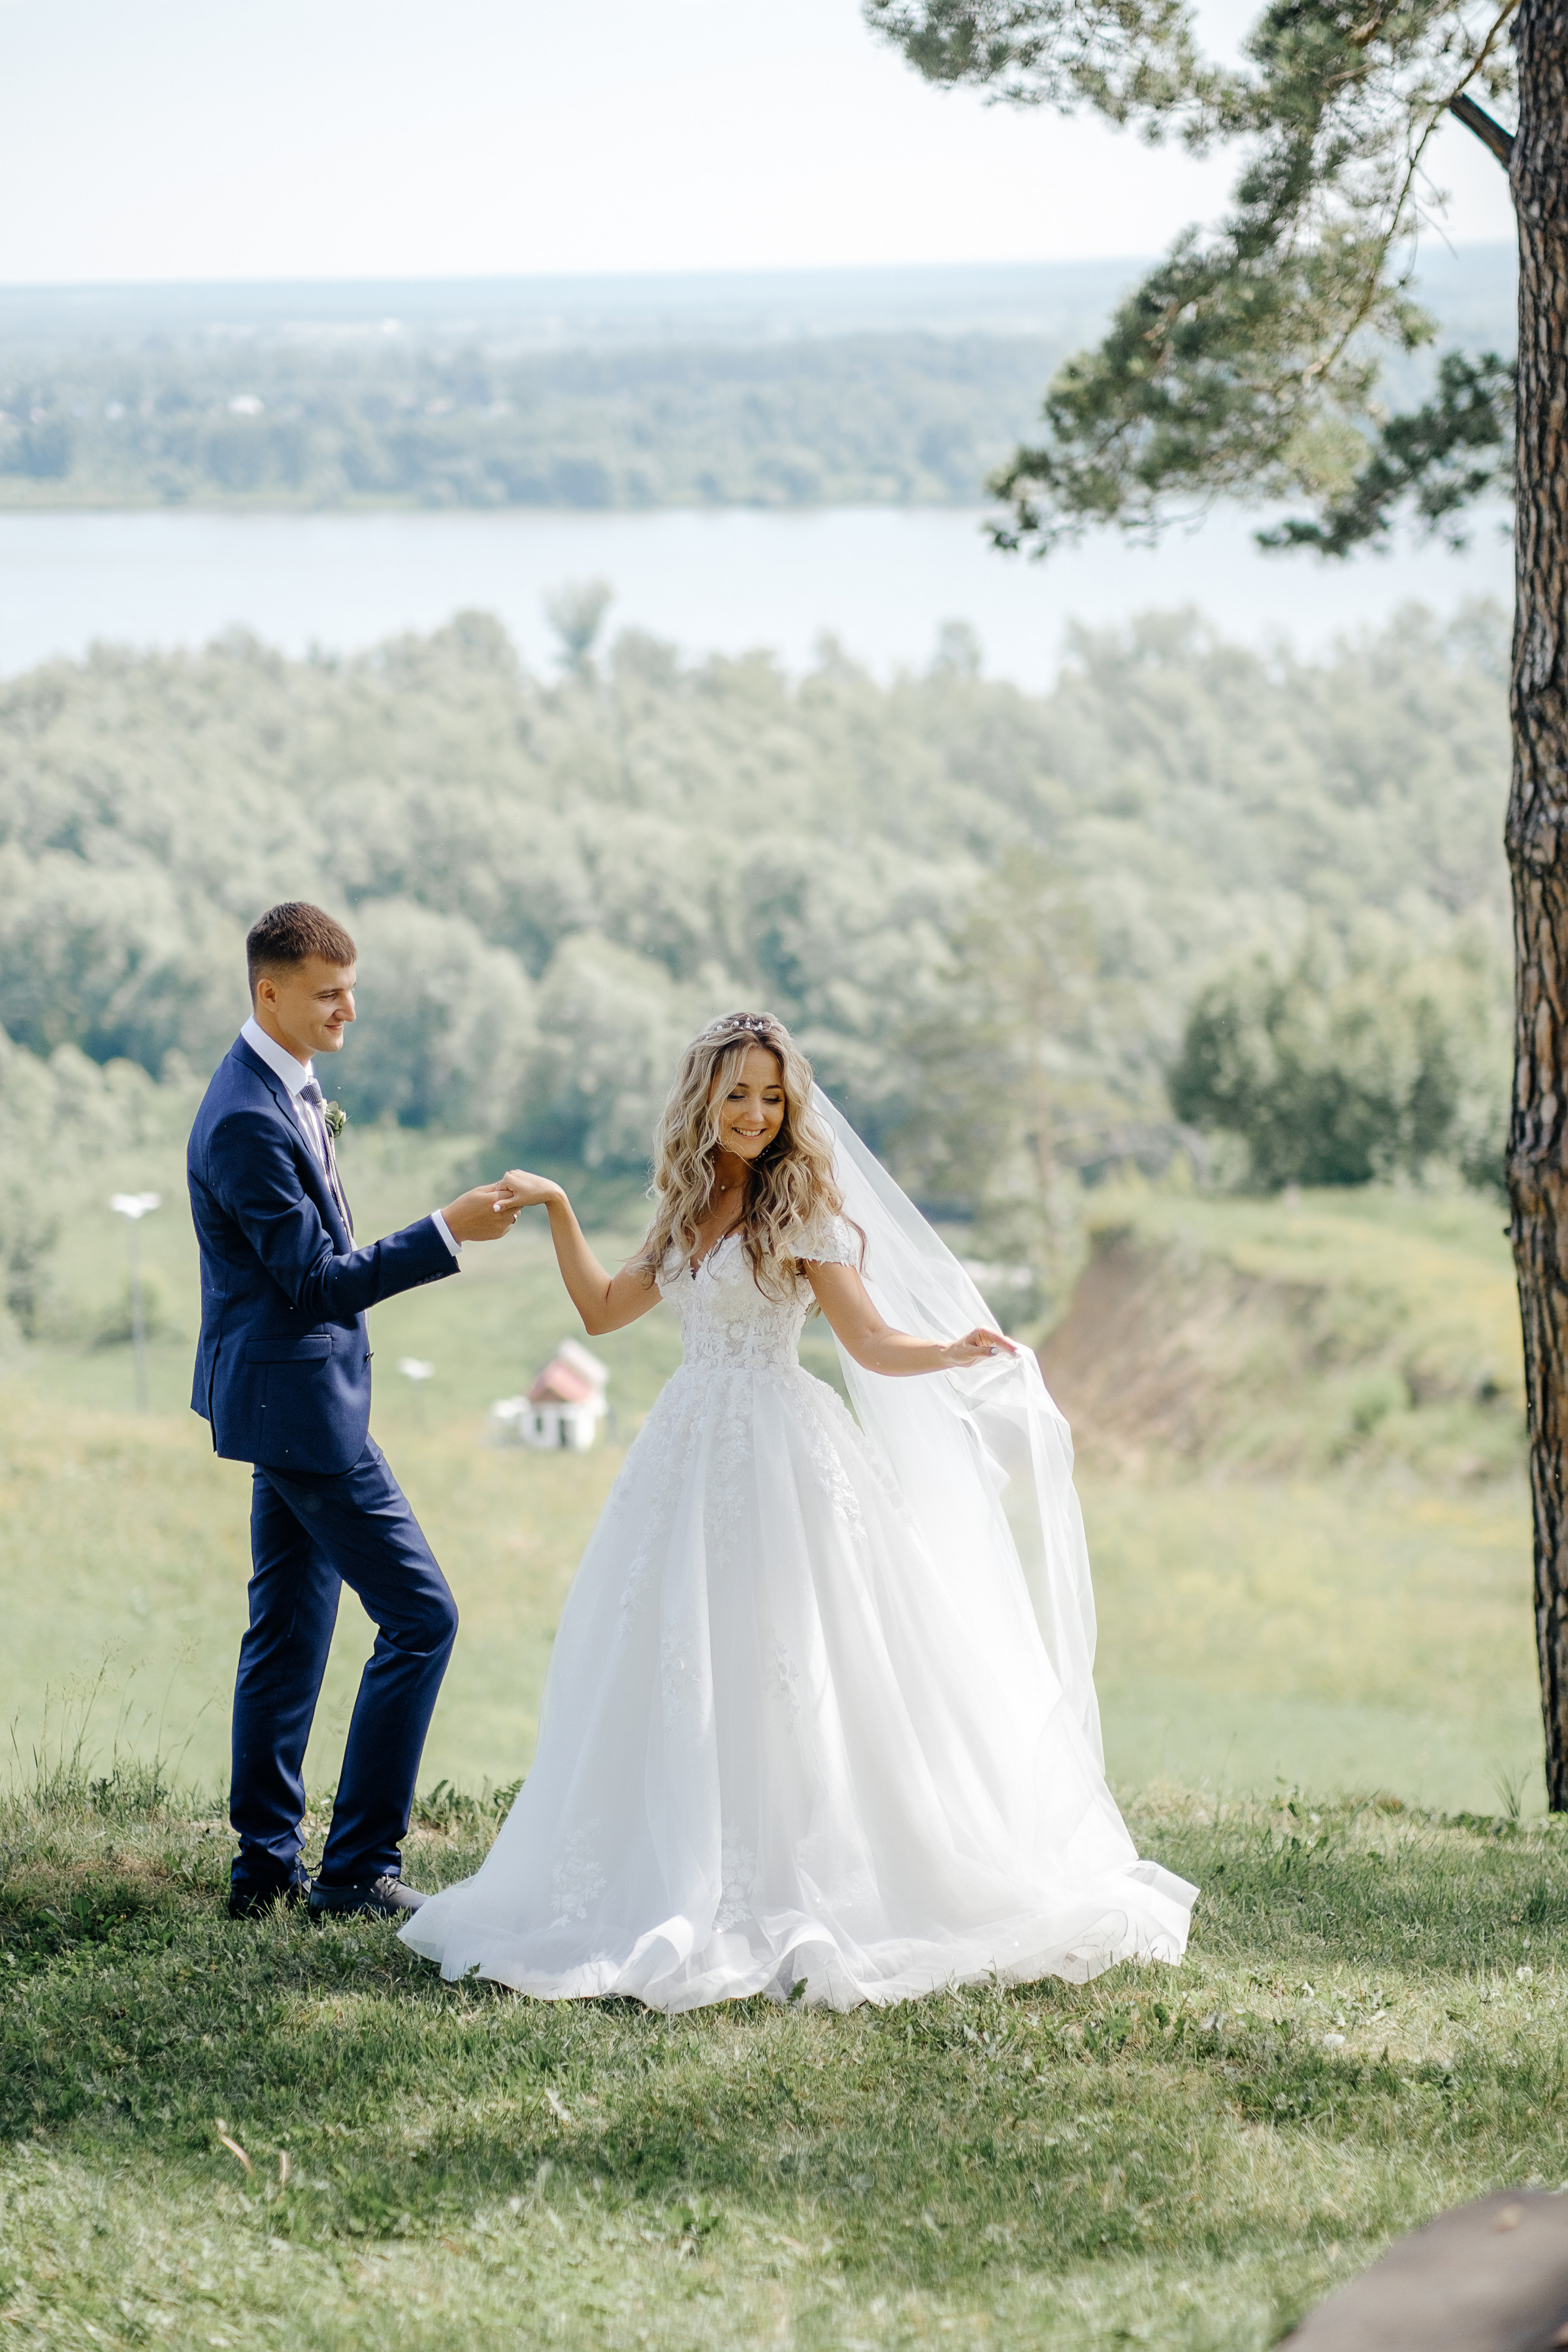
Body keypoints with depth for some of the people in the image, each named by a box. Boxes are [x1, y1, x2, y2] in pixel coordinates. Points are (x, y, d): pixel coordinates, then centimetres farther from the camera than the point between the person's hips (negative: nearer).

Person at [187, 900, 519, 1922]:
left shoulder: (286, 1085, 9)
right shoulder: (246, 1120, -23)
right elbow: (317, 1280, -22)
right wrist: (447, 1232, -24)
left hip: (288, 1392, 10)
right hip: (299, 1398, -10)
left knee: (290, 1626, 13)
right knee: (421, 1614, -7)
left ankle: (267, 1864, 19)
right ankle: (359, 1866, -3)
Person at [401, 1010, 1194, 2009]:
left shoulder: (804, 1211, -5)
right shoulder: (690, 1213, 13)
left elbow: (876, 1344, -10)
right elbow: (603, 1309, 22)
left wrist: (957, 1352, -28)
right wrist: (558, 1211, 16)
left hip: (780, 1457, -6)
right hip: (691, 1457, 6)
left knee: (781, 1676, -8)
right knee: (676, 1682, 5)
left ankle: (799, 1897, -4)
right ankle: (688, 1890, 12)